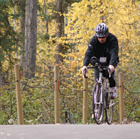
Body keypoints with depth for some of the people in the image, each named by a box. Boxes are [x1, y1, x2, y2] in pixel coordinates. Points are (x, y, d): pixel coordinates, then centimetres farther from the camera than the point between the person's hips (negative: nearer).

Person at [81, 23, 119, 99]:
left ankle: (113, 88, -5)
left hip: (110, 60, -2)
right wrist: (85, 65, -48)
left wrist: (111, 65, -59)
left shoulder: (113, 39, -27)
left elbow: (114, 53, -40)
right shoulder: (93, 40, -22)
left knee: (110, 71, -29)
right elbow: (88, 53, -31)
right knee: (98, 79, -12)